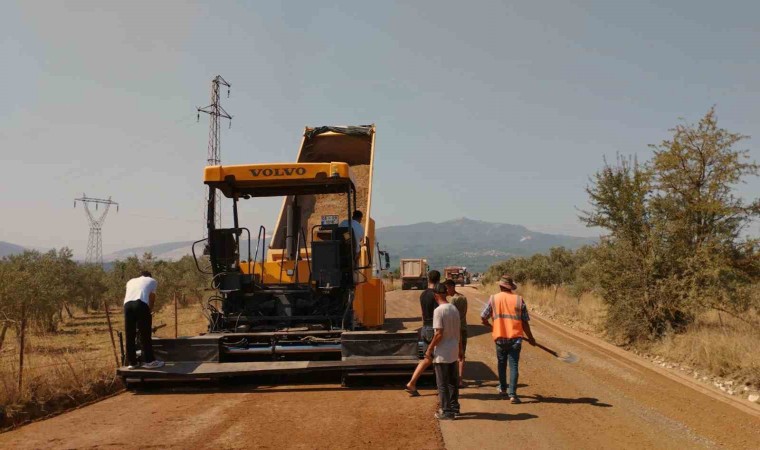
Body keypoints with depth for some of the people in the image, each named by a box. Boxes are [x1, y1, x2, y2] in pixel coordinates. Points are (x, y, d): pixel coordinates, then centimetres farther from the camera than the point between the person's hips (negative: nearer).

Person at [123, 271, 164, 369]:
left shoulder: (131, 281, 36)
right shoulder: (152, 281, 27)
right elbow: (152, 297, 22)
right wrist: (150, 309, 35)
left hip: (127, 304, 4)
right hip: (141, 304, -4)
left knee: (129, 335, 9)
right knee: (145, 335, 3)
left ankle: (132, 362, 13)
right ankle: (149, 361, 7)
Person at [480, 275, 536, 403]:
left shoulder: (493, 299, -3)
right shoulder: (519, 300, -4)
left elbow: (483, 318, 3)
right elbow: (525, 322, -2)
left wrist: (490, 326, 24)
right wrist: (531, 338, 11)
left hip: (500, 338, 1)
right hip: (515, 338, -1)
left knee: (502, 364, 20)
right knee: (513, 365, 1)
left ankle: (502, 389, 33)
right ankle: (512, 394, -5)